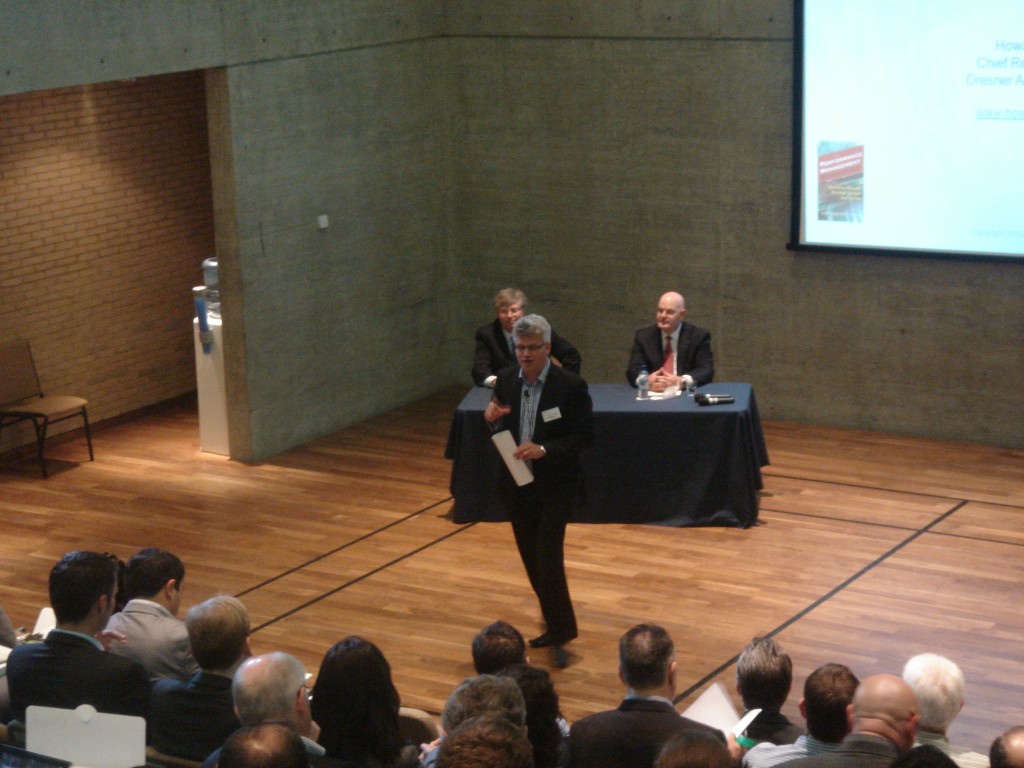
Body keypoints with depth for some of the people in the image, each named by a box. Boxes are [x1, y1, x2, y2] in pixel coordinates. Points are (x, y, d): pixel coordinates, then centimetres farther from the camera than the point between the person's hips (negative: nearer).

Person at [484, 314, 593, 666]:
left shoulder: (571, 386, -13)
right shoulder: (506, 380, 1)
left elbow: (584, 436, -11)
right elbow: (500, 430, 10)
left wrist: (544, 449, -24)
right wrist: (492, 419, -14)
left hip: (553, 486, -5)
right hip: (517, 482, 5)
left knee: (548, 561, -9)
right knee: (531, 560, 13)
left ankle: (561, 636, 4)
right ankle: (556, 626, 28)